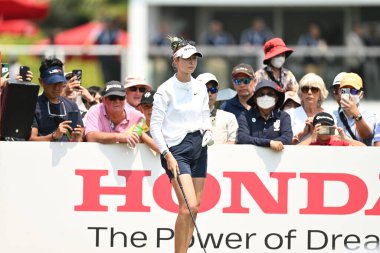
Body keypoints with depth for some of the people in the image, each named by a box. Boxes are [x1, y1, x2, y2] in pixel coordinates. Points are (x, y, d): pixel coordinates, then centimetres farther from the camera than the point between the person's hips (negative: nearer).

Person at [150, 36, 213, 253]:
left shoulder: (200, 88, 10)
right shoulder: (166, 90, -8)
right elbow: (155, 126, -8)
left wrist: (208, 132, 0)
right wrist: (167, 155, -15)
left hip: (198, 148, 7)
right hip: (176, 149, -7)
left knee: (195, 206, 5)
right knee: (188, 206, -17)